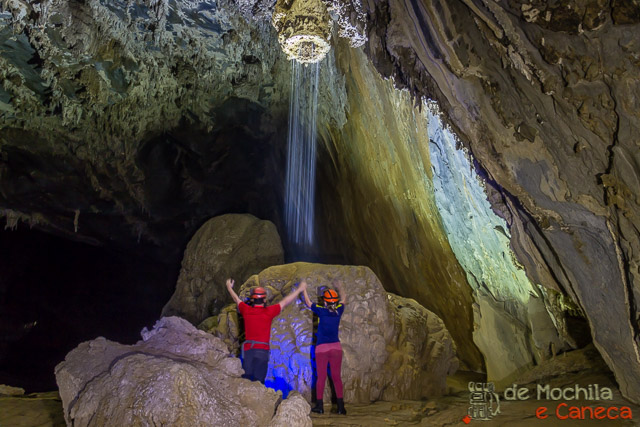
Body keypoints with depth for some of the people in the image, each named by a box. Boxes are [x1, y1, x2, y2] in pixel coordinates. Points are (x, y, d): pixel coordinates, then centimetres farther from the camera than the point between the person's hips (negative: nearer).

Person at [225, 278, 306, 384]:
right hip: (262, 350, -3)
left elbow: (236, 299, 22)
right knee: (258, 382, 0)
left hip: (247, 350, 3)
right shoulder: (269, 311, -5)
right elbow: (285, 302, 6)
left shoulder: (246, 310, 3)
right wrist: (299, 290, 19)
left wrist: (229, 288, 42)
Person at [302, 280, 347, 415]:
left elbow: (308, 302, 4)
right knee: (336, 377, 8)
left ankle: (319, 405, 8)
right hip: (336, 347, 3)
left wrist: (304, 289, 18)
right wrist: (340, 287, 37)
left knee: (321, 377, 4)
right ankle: (341, 406, 6)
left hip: (321, 348, -3)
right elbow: (343, 299, 20)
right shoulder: (338, 311, -1)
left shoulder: (322, 311, -10)